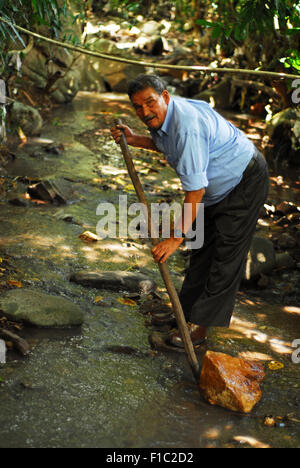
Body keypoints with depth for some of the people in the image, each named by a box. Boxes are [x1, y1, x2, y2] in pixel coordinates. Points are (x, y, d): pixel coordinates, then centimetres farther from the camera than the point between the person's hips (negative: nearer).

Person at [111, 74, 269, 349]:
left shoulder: (187, 125, -35)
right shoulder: (161, 117, -4)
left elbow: (195, 189, -35)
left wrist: (177, 237, -32)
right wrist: (135, 140, 5)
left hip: (247, 182, -10)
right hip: (220, 186, 10)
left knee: (226, 255, -6)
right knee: (202, 245, 15)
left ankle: (201, 324, 0)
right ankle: (189, 308, 28)